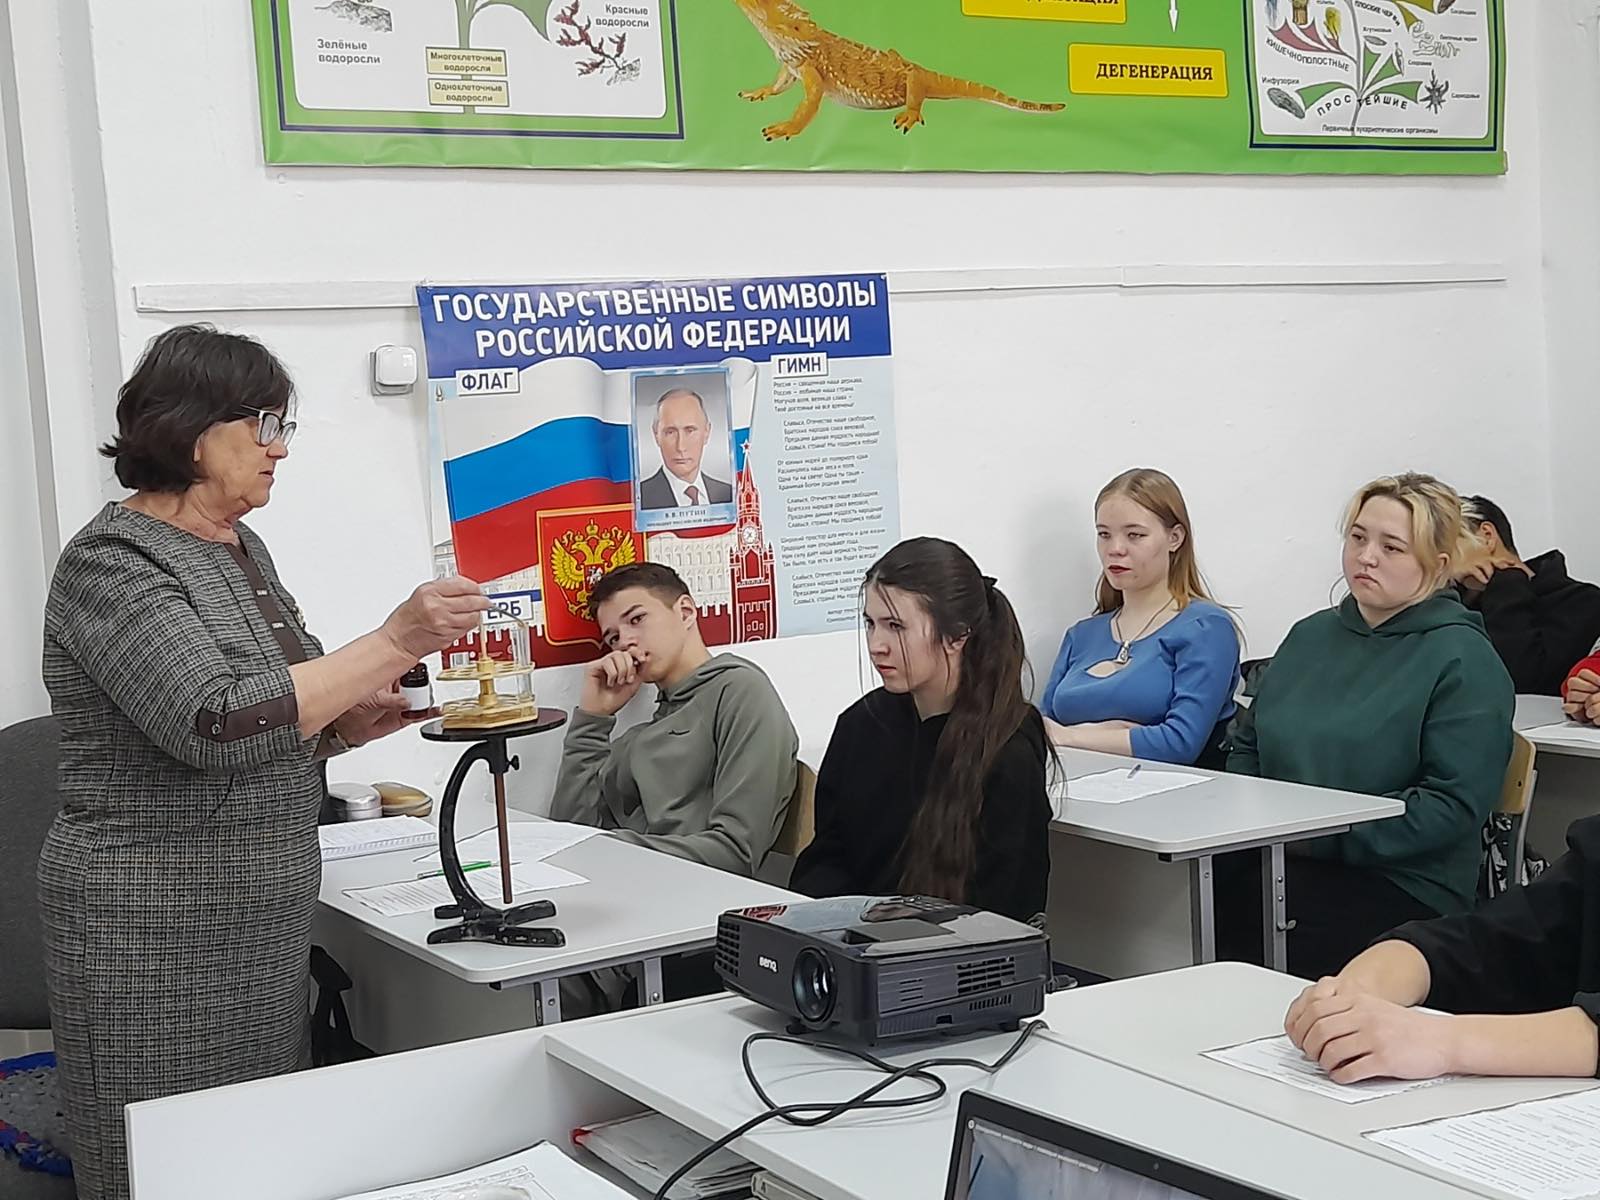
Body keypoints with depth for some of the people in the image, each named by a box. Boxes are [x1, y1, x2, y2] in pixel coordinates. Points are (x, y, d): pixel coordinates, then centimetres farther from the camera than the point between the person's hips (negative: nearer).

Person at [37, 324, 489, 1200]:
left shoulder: (241, 548, 12)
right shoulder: (113, 561, -14)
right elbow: (217, 723, -26)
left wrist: (348, 720, 0)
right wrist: (392, 644, -24)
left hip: (266, 924, 8)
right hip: (159, 937, -8)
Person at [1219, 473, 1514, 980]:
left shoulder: (1464, 661, -3)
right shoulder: (1311, 635, 18)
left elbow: (1455, 804, -13)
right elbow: (1247, 745, 24)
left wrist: (1323, 835, -16)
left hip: (1398, 886, -6)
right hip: (1270, 857, 6)